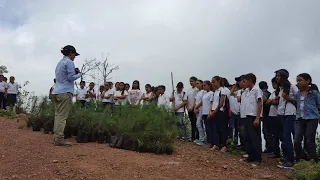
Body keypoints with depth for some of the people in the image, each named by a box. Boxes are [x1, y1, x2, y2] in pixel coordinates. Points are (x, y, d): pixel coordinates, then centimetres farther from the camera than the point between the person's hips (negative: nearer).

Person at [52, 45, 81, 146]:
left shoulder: (60, 63, 21)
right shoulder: (69, 62, -6)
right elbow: (71, 78, -12)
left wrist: (74, 72, 18)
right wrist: (79, 74, 5)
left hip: (56, 92, 9)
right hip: (65, 92, -9)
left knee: (58, 115, 10)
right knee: (62, 116, -9)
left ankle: (56, 137, 12)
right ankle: (59, 139, -9)